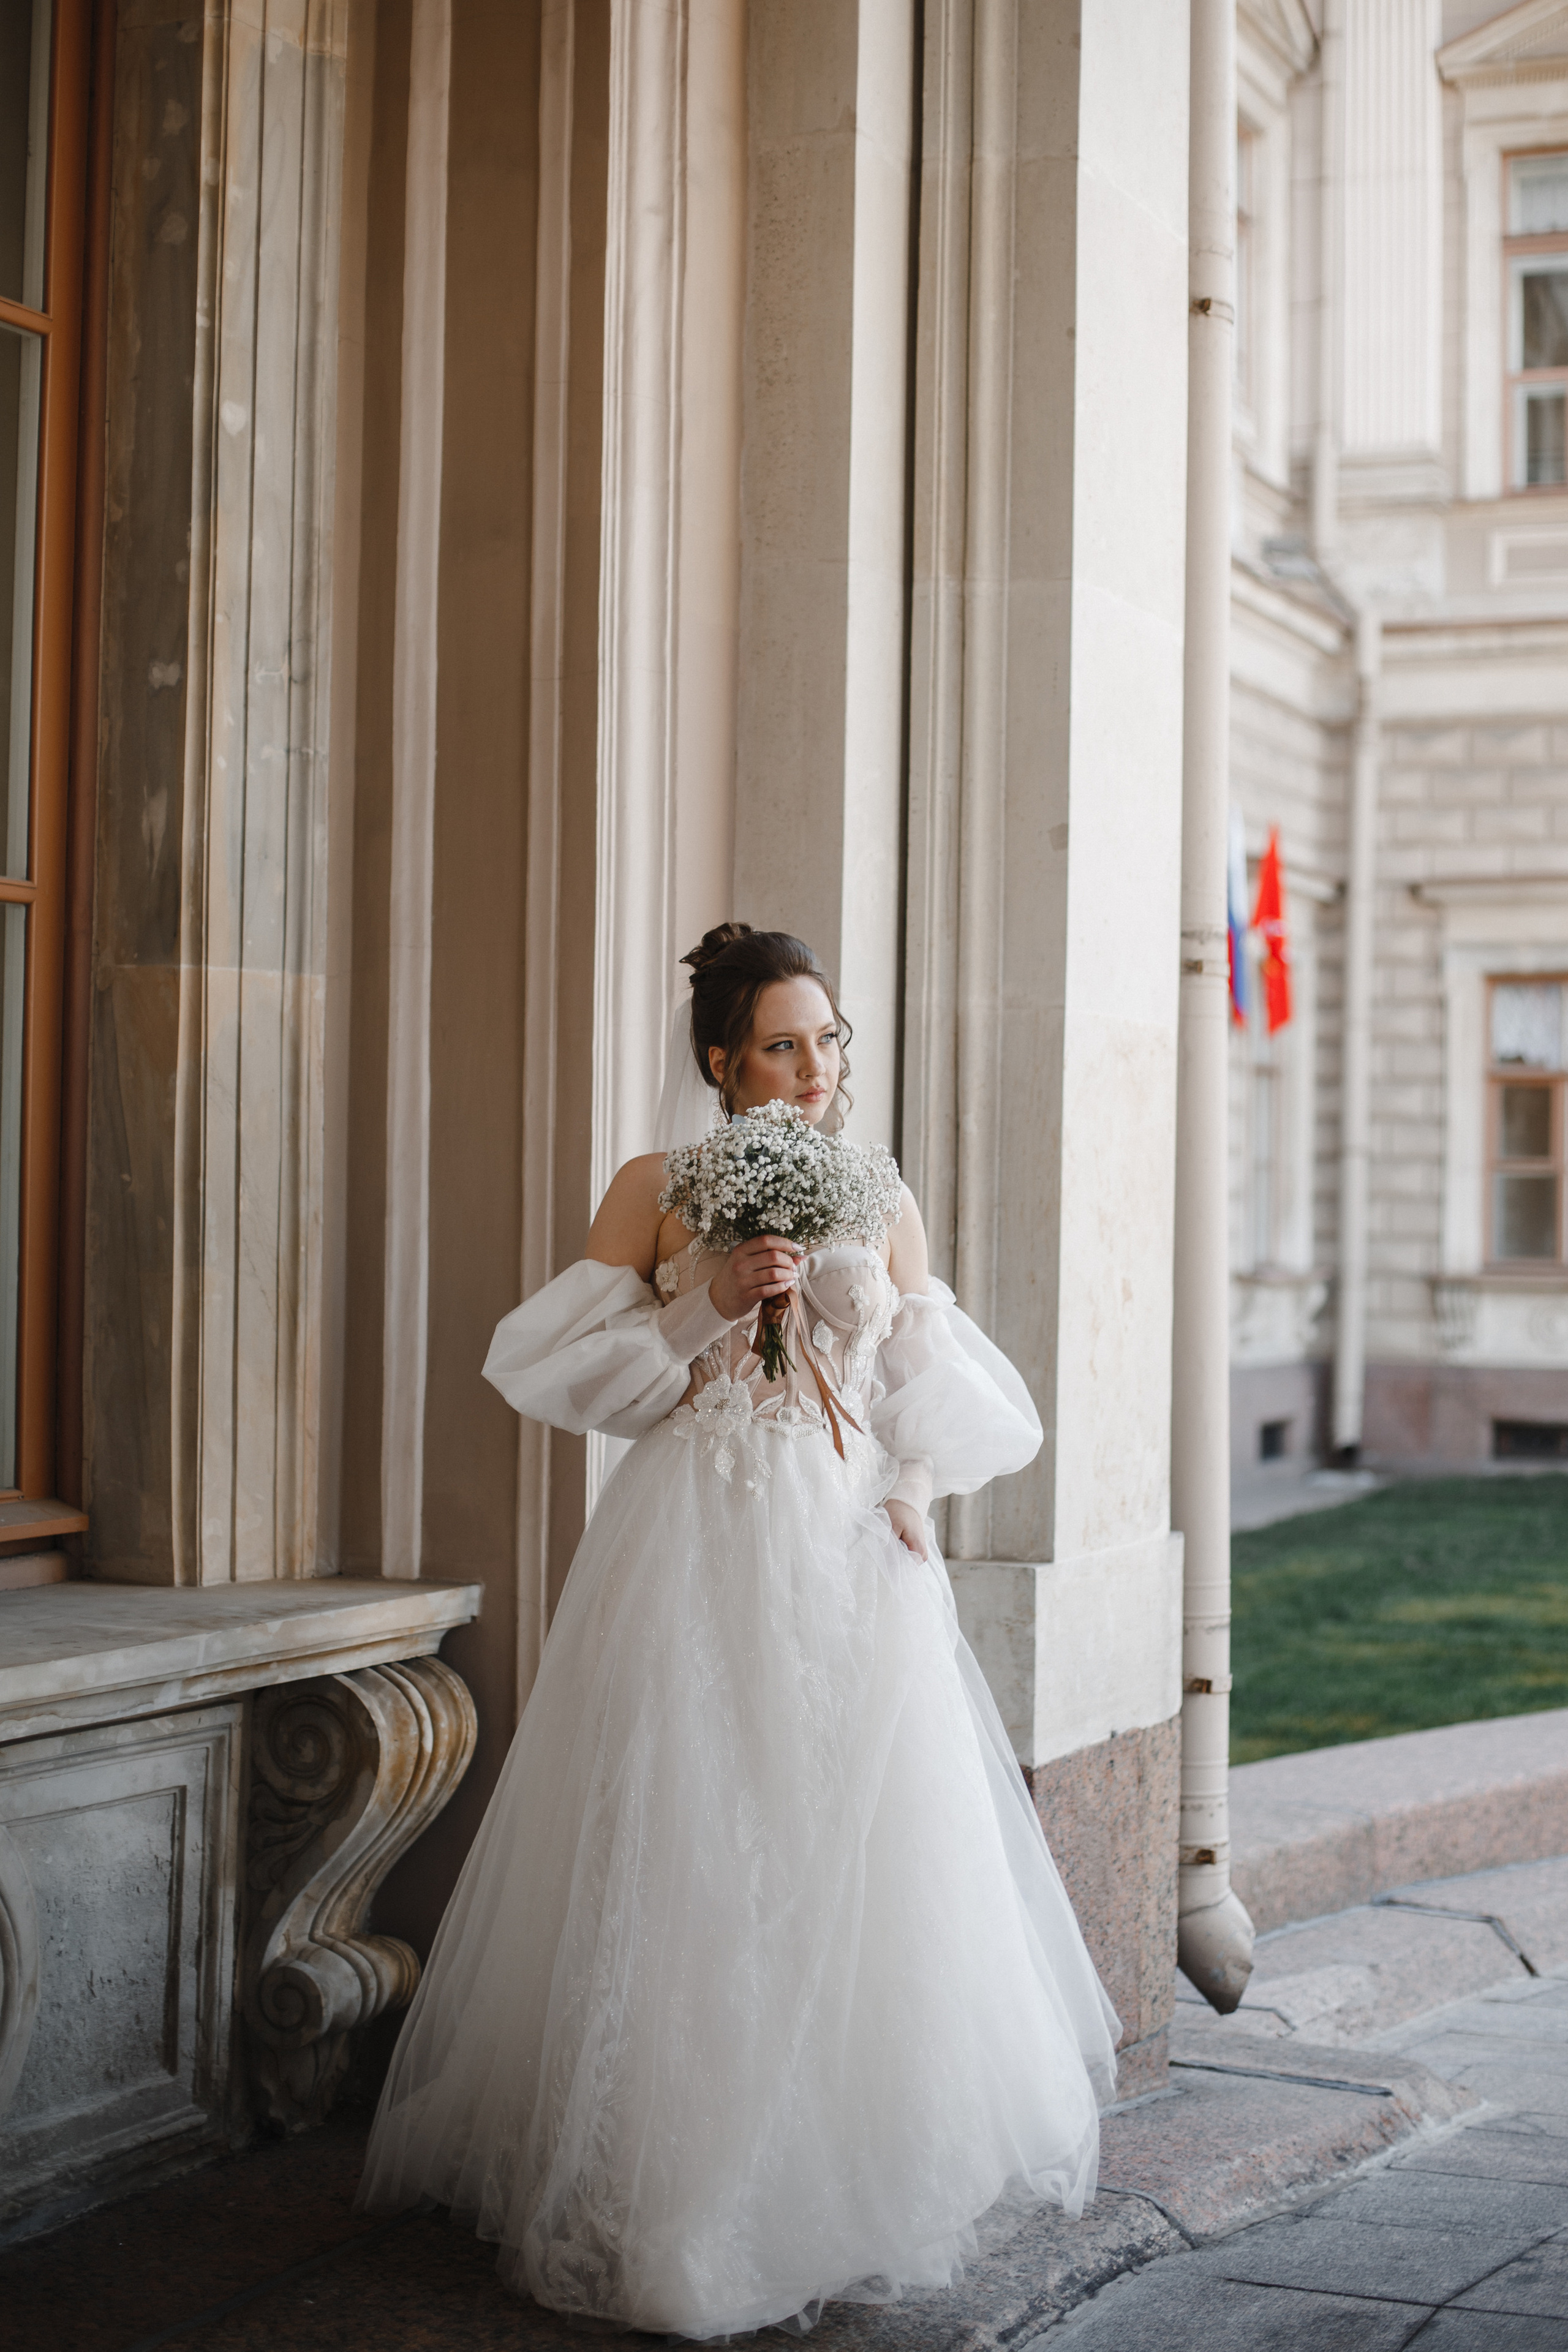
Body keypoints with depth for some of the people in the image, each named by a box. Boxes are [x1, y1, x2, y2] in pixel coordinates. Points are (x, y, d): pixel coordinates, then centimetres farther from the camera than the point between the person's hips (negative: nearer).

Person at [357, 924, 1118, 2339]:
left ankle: (847, 2170, 19)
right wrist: (710, 1302, -12)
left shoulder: (883, 1201, 10)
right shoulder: (656, 1191, 2)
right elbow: (570, 1370, -2)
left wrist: (913, 1495, -2)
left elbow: (934, 1398, 13)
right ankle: (676, 2182, 10)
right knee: (689, 1859, -2)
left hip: (850, 1556, 3)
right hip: (693, 1556, -2)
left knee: (848, 1863, 4)